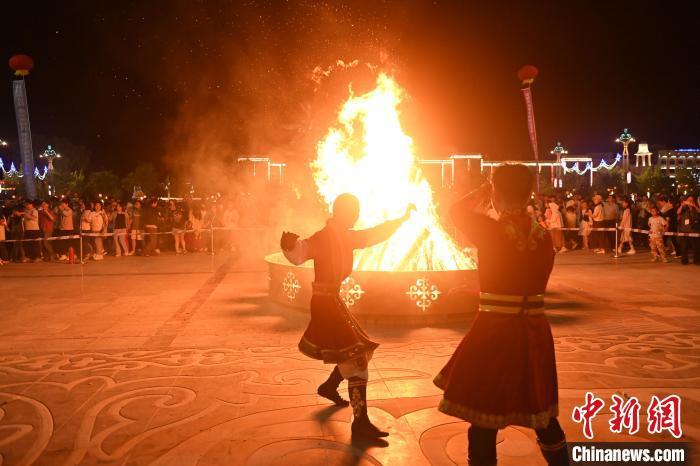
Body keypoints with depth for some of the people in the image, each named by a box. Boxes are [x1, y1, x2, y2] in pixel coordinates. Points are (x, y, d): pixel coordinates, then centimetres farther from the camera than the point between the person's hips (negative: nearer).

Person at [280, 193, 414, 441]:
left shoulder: (346, 237, 10)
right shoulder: (323, 237, -15)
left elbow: (374, 234, 22)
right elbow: (299, 254, -29)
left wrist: (402, 219, 24)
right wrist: (290, 245, -51)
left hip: (333, 300, 9)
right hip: (325, 301, -9)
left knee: (357, 350, 20)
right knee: (356, 354, -12)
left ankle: (329, 386, 41)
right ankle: (360, 422, -10)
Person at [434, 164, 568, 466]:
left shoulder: (491, 231, -14)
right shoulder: (543, 236, 1)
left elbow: (457, 210, 4)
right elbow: (538, 280, 13)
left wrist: (483, 192, 15)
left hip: (495, 332, -6)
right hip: (534, 332, 6)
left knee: (483, 418, 7)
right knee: (541, 416, 23)